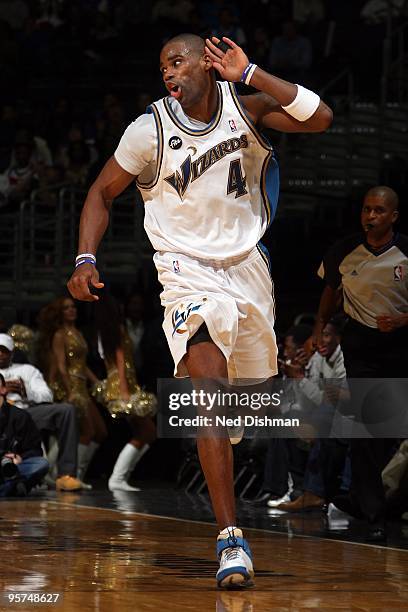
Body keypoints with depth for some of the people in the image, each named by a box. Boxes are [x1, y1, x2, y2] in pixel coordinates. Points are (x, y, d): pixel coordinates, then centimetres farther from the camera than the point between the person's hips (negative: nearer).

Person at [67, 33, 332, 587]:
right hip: (188, 270, -4)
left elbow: (320, 118, -18)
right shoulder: (150, 130, -9)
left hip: (247, 265, 4)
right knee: (211, 386, -24)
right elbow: (102, 192, 2)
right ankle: (231, 540, -28)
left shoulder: (243, 108, -5)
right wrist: (86, 259, -11)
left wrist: (249, 75, -21)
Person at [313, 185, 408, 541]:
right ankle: (373, 513, -4)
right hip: (359, 346, 0)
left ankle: (361, 498, 26)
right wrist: (321, 325, 11)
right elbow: (332, 289, 17)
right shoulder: (344, 252, -3)